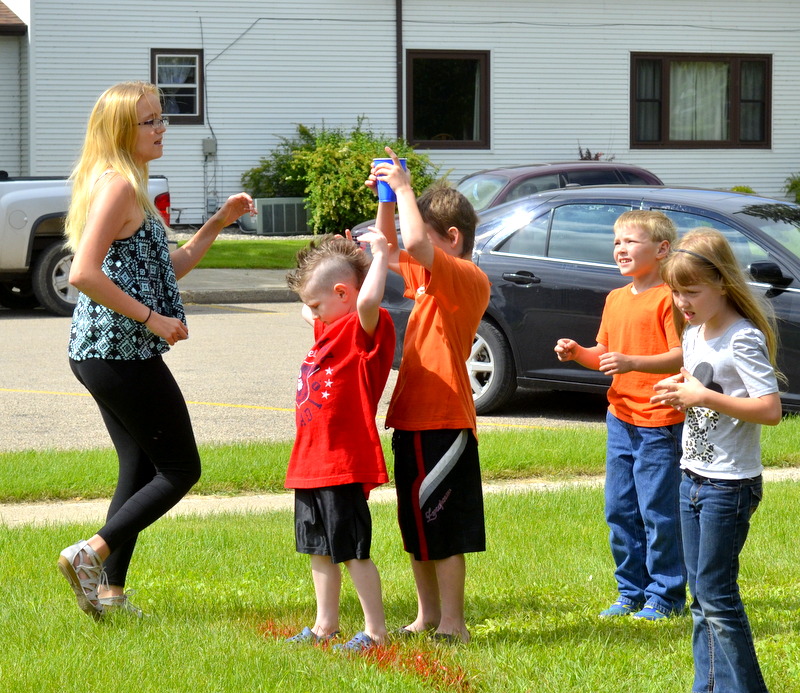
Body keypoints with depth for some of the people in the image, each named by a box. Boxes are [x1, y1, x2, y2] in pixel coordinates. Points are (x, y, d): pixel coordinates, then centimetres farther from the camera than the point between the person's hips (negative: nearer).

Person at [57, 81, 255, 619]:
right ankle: (90, 554, -6)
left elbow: (167, 268, 23)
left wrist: (219, 223, 15)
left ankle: (110, 591, 15)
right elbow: (84, 274, -24)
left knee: (140, 469, 14)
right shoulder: (117, 184, -15)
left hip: (104, 353, 10)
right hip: (120, 353, -10)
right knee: (180, 469, -2)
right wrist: (152, 318, -19)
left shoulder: (129, 185, 17)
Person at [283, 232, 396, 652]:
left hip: (343, 466, -10)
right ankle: (325, 625, 27)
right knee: (319, 550, 17)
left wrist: (380, 255, -25)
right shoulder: (329, 329, 15)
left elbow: (367, 301, -38)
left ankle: (375, 630, 5)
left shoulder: (366, 329, -14)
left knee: (353, 551, -3)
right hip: (311, 464, 10)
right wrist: (331, 260, 25)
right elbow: (307, 312, 37)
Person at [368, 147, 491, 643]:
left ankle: (452, 624, 0)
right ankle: (428, 616, 26)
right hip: (414, 418, 10)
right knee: (417, 527, 16)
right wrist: (387, 198, 14)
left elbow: (414, 242, -30)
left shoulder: (467, 278, -15)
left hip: (442, 421, -10)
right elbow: (390, 249, 28)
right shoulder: (430, 276, 14)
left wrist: (404, 189, -18)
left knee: (443, 529, -5)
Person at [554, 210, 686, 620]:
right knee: (619, 510, 11)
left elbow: (681, 356, -19)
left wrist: (632, 363, -29)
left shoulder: (668, 298, -11)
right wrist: (577, 353, 0)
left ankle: (665, 595, 7)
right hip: (621, 419, 8)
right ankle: (631, 591, 21)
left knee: (658, 511, -3)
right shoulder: (615, 299, 13)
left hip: (659, 422, -8)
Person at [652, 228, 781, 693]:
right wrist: (680, 391, 2)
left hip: (730, 484, -9)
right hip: (693, 478, 9)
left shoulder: (744, 340, -17)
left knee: (715, 593, -7)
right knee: (702, 595, 11)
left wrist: (705, 397, -24)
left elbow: (771, 410, -25)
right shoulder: (694, 335, 9)